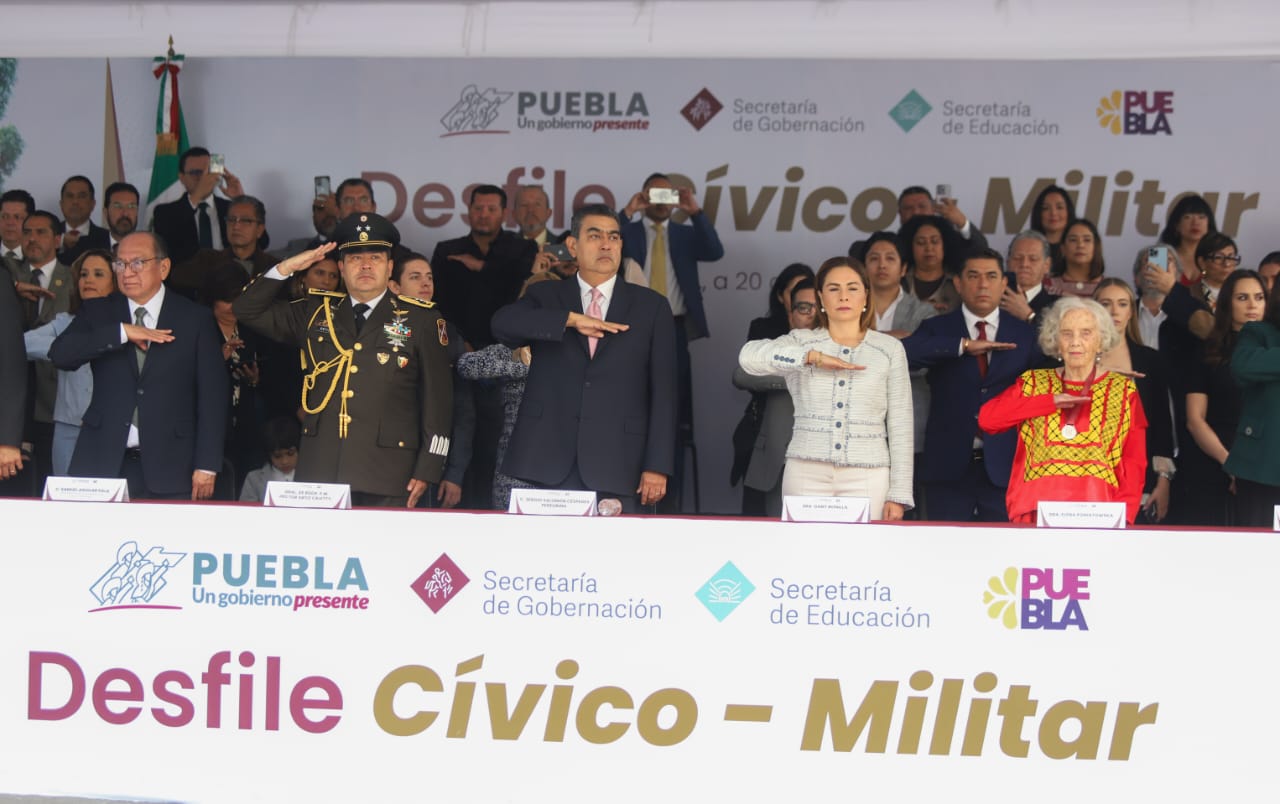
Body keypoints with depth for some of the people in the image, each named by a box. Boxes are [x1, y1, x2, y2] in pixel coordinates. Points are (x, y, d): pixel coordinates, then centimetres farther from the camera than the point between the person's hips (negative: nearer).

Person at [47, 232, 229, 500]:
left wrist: (207, 466, -4)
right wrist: (121, 332, -15)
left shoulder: (195, 319, 3)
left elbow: (213, 395, 1)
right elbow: (59, 355, -6)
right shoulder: (97, 312, 10)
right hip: (102, 464, 2)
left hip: (168, 468, -2)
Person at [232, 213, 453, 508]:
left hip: (386, 479, -3)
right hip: (319, 472, 3)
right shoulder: (315, 312, 14)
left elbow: (438, 398, 3)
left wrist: (427, 470, -3)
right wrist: (287, 268, 2)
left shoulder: (420, 319, 4)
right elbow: (246, 310, 15)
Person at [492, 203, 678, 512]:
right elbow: (502, 323, -10)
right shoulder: (545, 296, 12)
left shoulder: (651, 306, 10)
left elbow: (662, 390, 4)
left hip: (616, 465, 0)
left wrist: (657, 466, -3)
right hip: (548, 464, 0)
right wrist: (572, 319, -17)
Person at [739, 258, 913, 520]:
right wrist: (813, 357, -21)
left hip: (866, 477, 0)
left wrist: (898, 495, 0)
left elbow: (900, 425, 7)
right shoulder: (800, 341, 8)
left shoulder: (889, 348, 9)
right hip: (807, 472, 0)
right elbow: (749, 356, -12)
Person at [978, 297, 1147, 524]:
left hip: (1097, 511, 0)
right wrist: (1051, 402, -6)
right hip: (1038, 510, 0)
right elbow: (986, 418, -2)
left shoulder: (1123, 390, 13)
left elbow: (1134, 461, 7)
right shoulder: (1034, 383, 14)